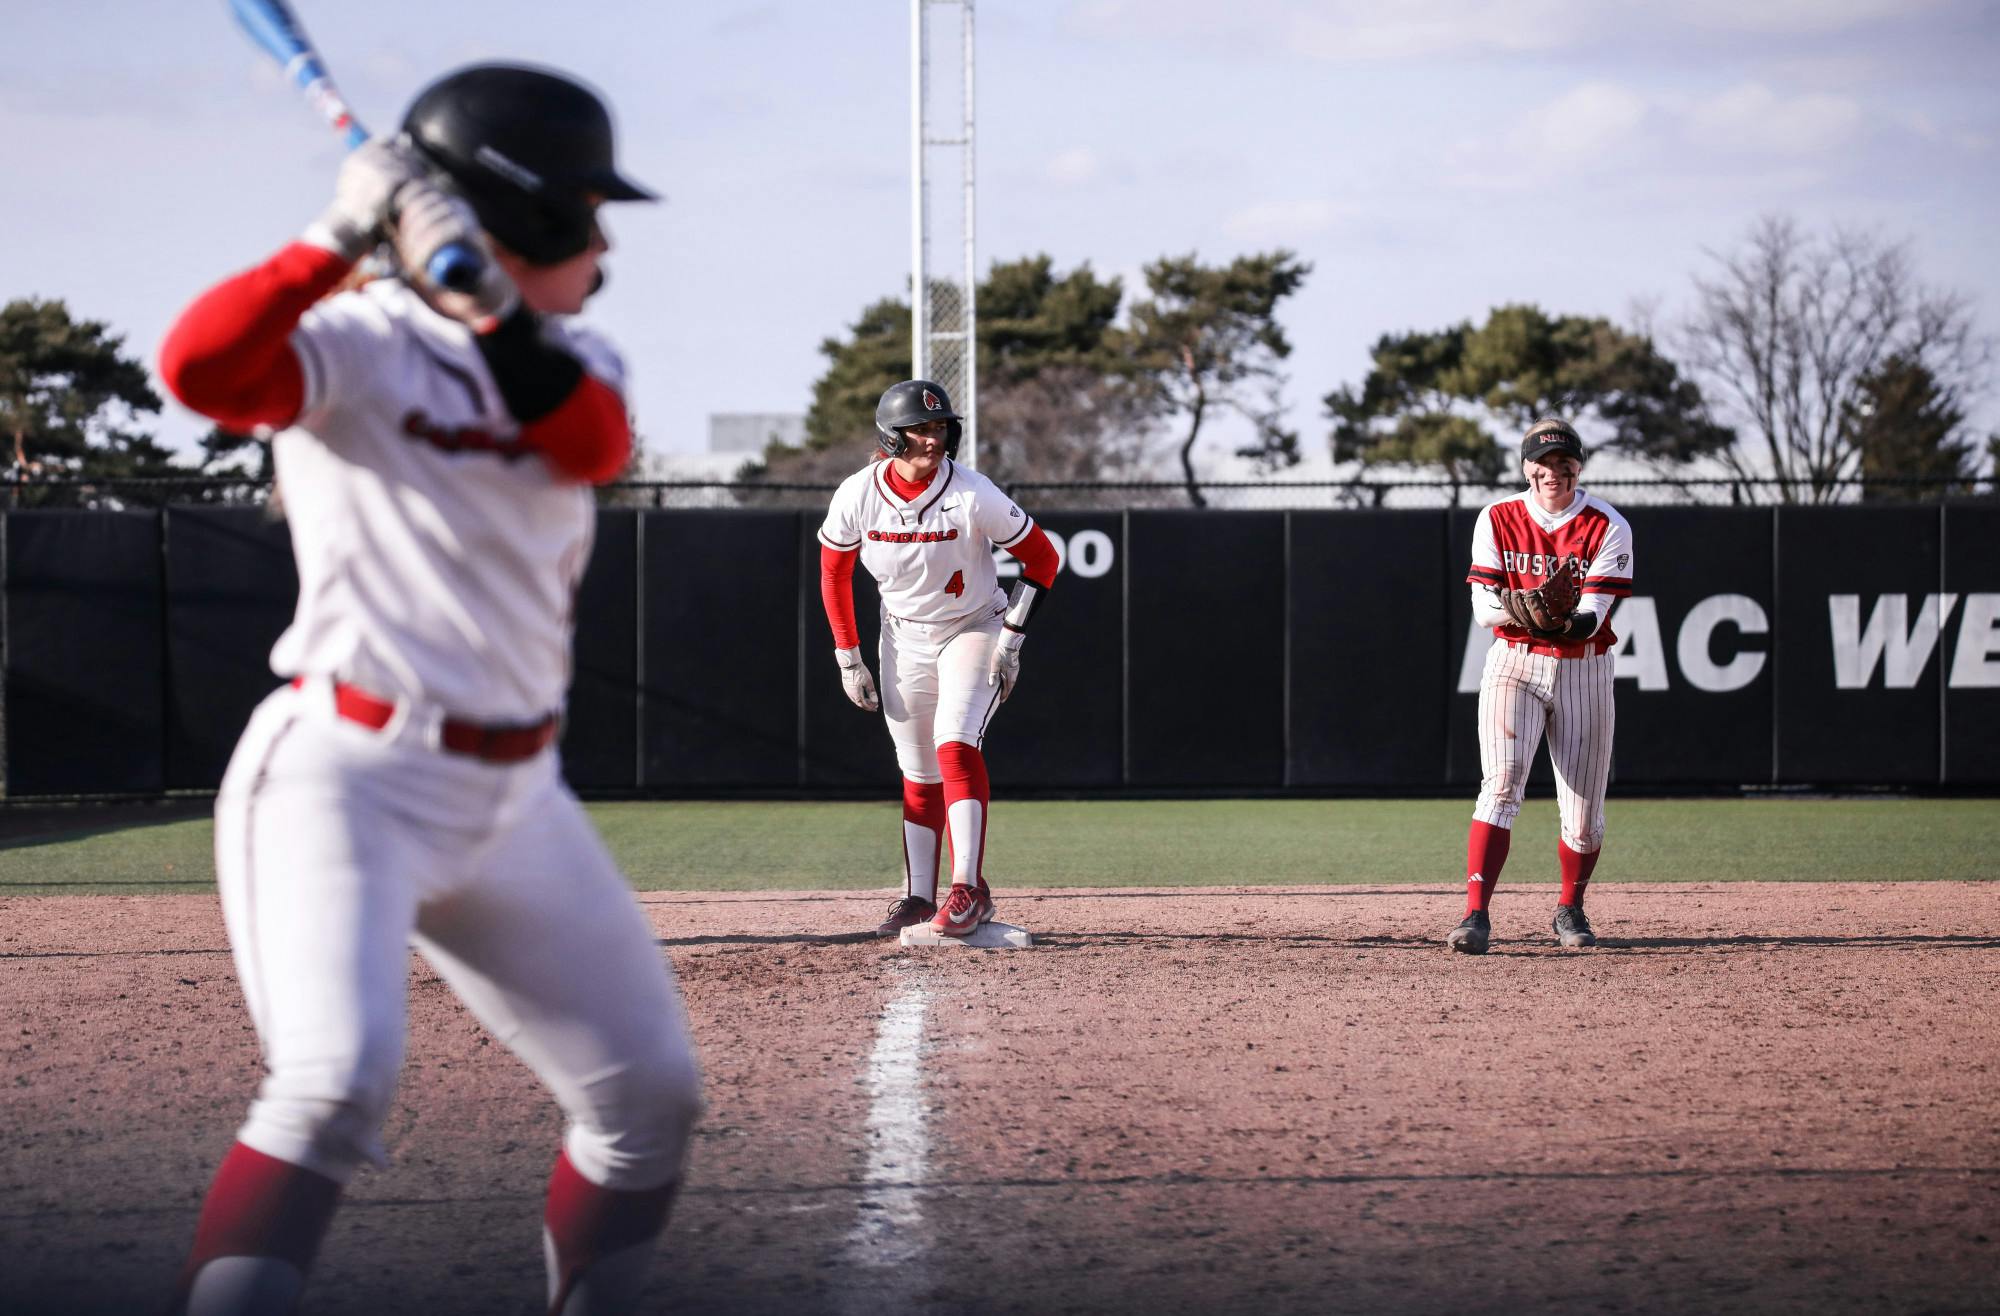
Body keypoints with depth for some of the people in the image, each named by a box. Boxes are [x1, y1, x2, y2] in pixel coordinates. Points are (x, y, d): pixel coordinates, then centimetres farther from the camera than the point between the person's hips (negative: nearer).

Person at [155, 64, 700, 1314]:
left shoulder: (575, 363, 10)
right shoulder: (358, 346, -8)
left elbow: (590, 443, -13)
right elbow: (200, 367, -27)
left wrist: (486, 302, -25)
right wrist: (340, 239, -30)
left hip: (516, 799, 7)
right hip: (342, 777, -7)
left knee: (652, 1096, 11)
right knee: (338, 1080, -28)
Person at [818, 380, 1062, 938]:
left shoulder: (973, 495, -23)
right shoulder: (857, 496, -15)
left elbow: (1042, 557, -12)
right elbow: (834, 572, 2)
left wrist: (1011, 639, -15)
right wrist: (848, 658, 0)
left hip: (974, 630, -3)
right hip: (903, 637, 3)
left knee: (954, 744, -24)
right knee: (918, 774, 9)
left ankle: (969, 888, -25)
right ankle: (918, 898, 20)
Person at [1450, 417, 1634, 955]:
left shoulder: (1607, 527, -6)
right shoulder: (1497, 520, -1)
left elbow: (1594, 614, -15)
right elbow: (1483, 608, -7)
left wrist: (1569, 622, -37)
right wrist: (1515, 611, -29)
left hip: (1583, 671, 1)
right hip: (1514, 664, 0)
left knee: (1584, 813, 4)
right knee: (1501, 784, -20)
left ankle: (1570, 909, 29)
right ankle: (1476, 916, -26)